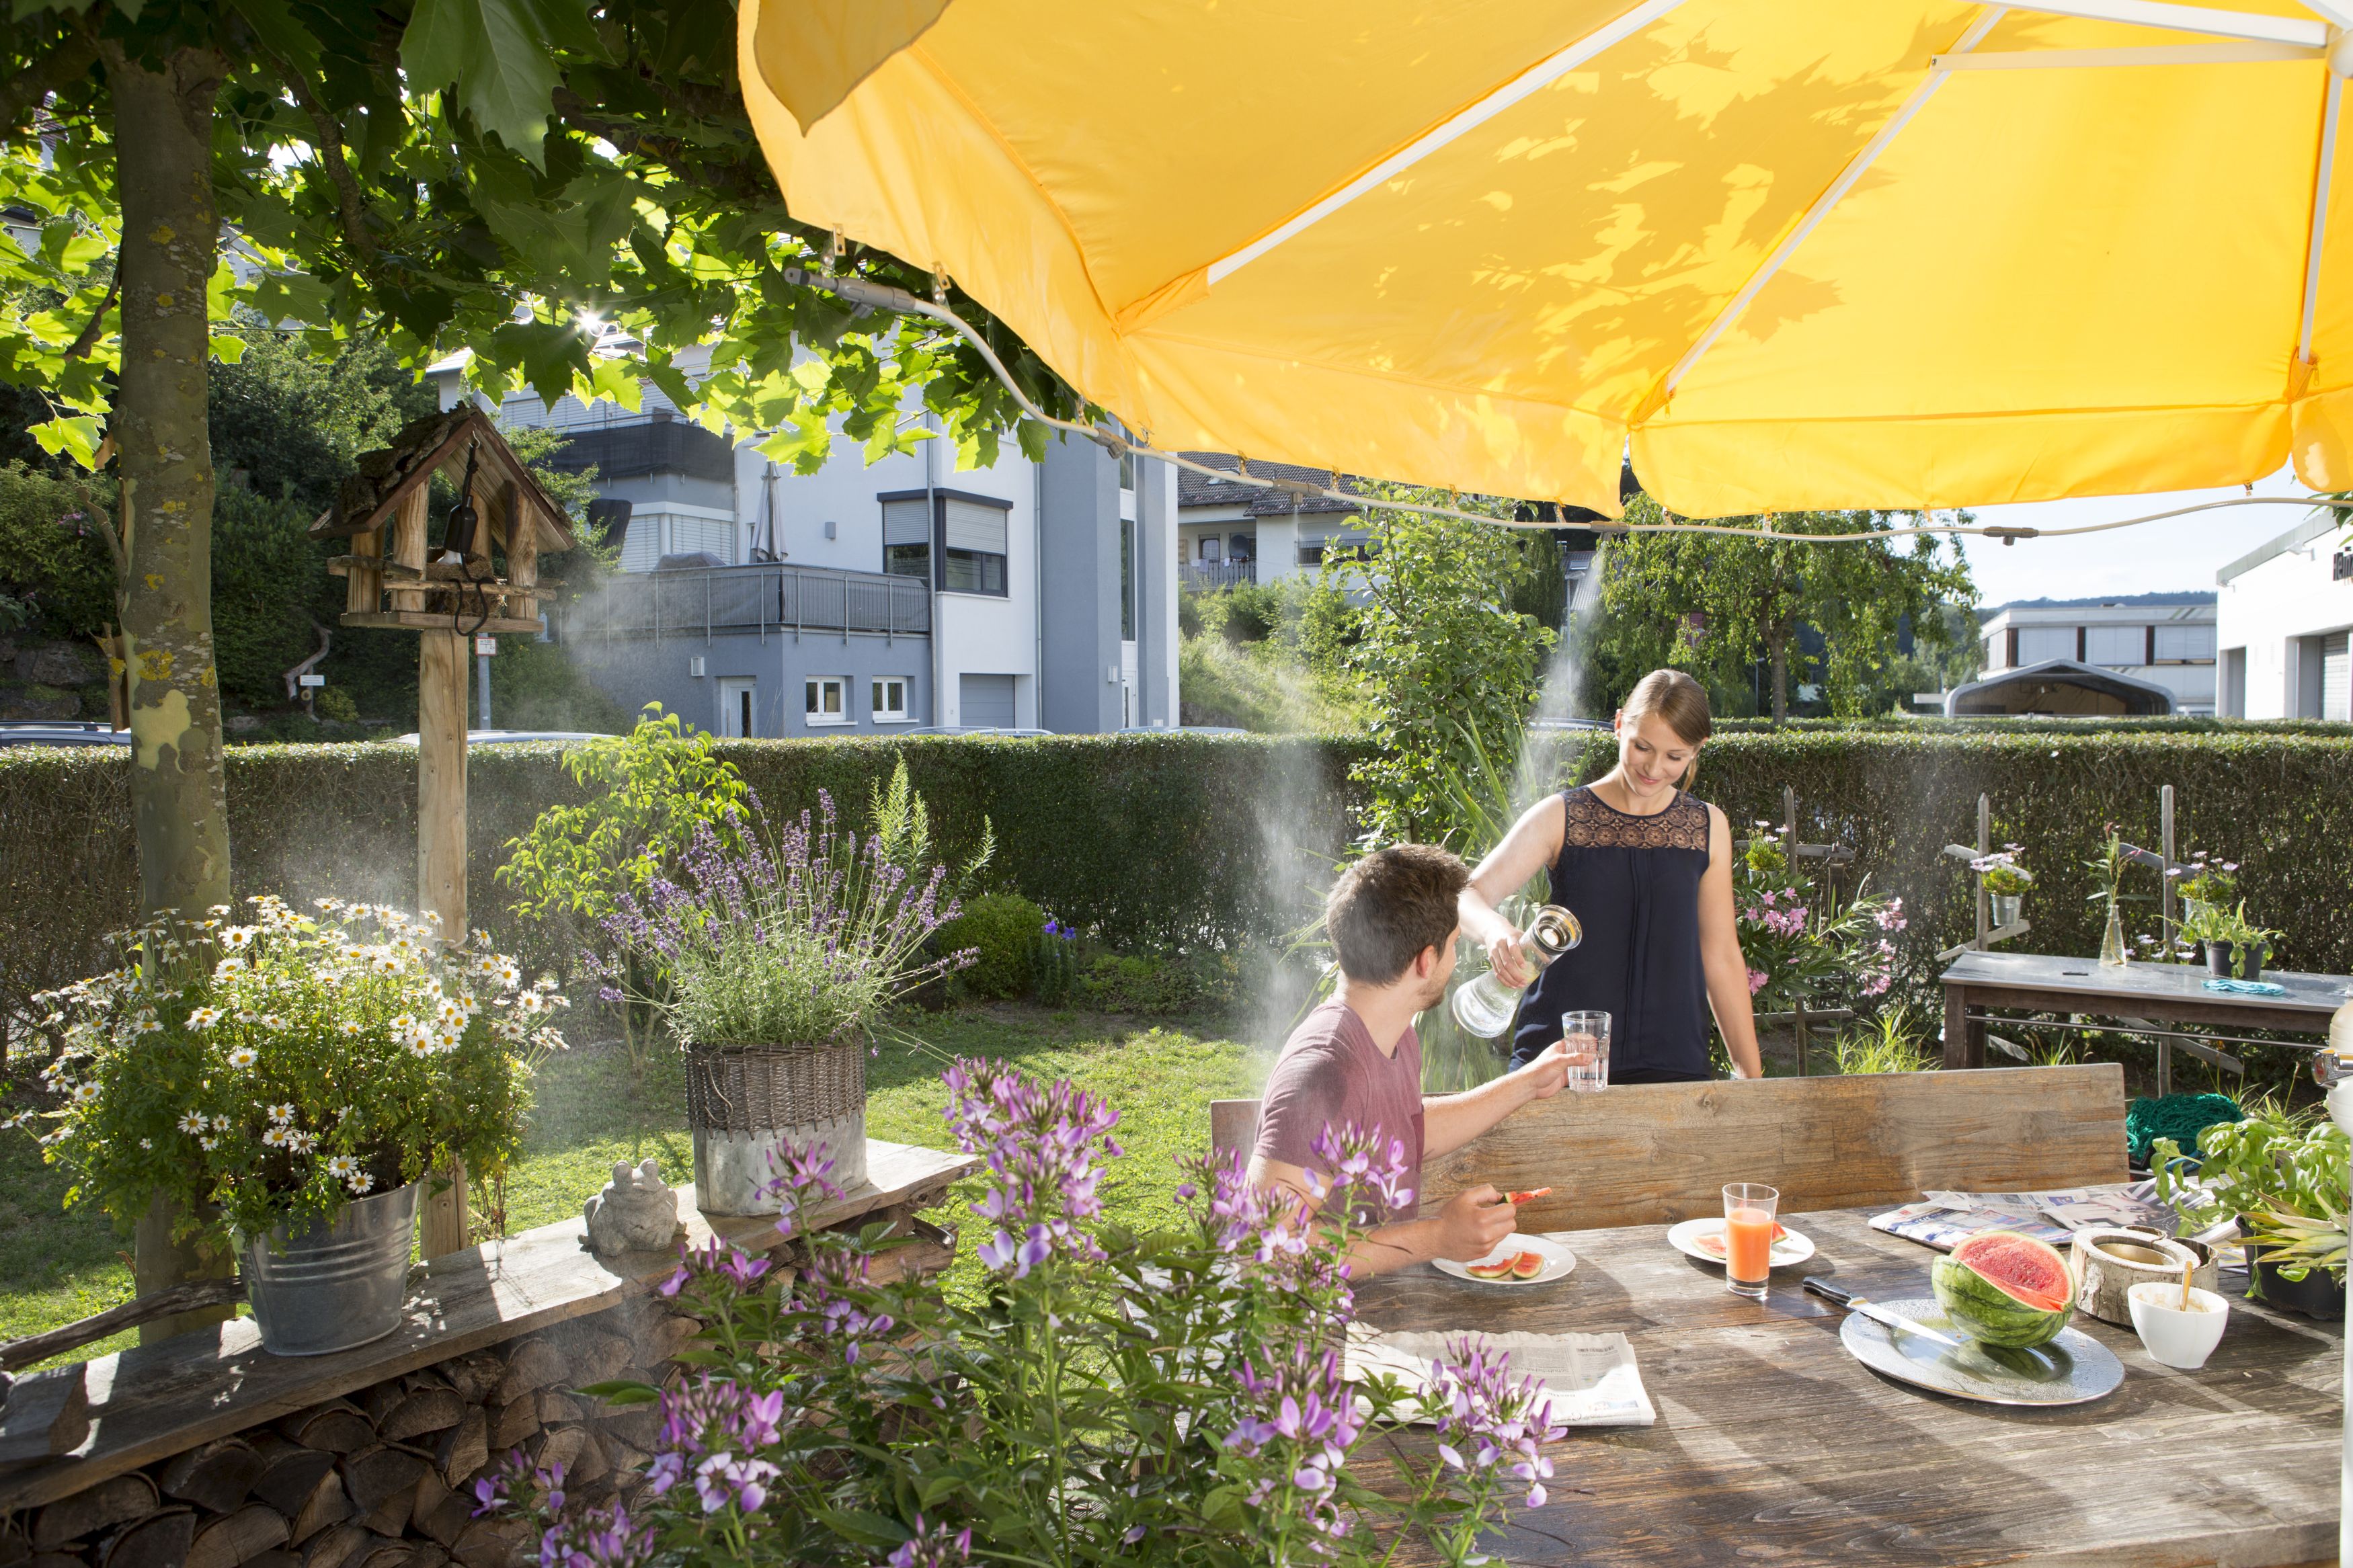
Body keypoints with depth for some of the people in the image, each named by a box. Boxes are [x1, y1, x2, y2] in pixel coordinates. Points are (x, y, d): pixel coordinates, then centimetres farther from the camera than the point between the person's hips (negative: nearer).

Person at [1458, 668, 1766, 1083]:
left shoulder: (1707, 828, 8)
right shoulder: (1561, 817, 0)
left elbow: (1721, 956, 12)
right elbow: (1466, 897, -7)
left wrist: (1751, 1073, 11)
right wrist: (1495, 929, -30)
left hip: (1671, 1062, 2)